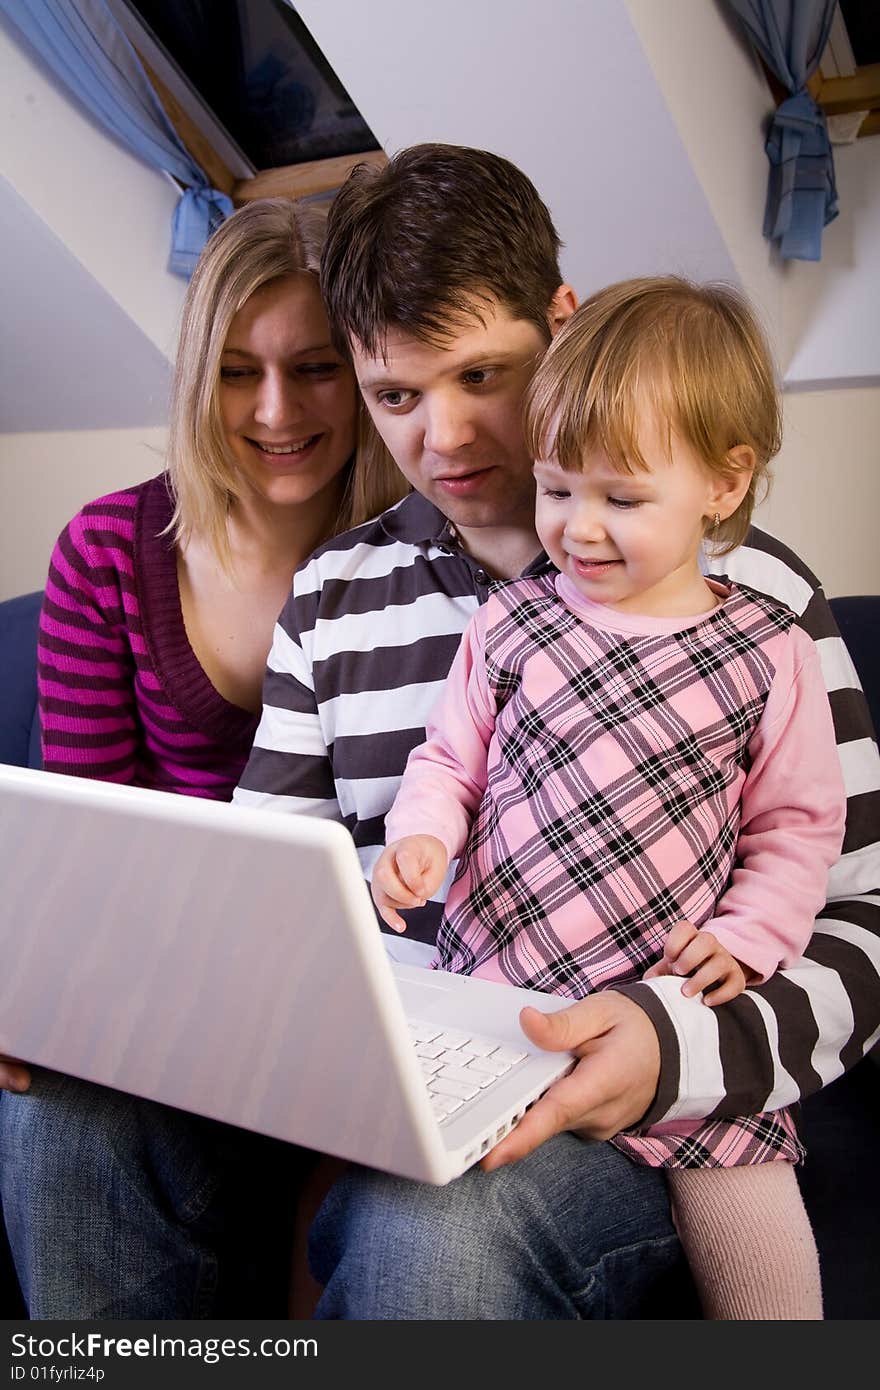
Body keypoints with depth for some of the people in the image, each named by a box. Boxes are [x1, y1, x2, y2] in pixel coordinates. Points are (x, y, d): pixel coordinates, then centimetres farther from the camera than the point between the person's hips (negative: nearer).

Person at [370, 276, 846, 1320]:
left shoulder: (768, 654, 0)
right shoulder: (510, 622, 3)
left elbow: (798, 823, 7)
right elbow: (449, 759, 12)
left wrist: (743, 939, -7)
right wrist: (421, 837, -8)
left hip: (670, 1006, -1)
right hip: (485, 986, 2)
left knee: (753, 1230, -8)